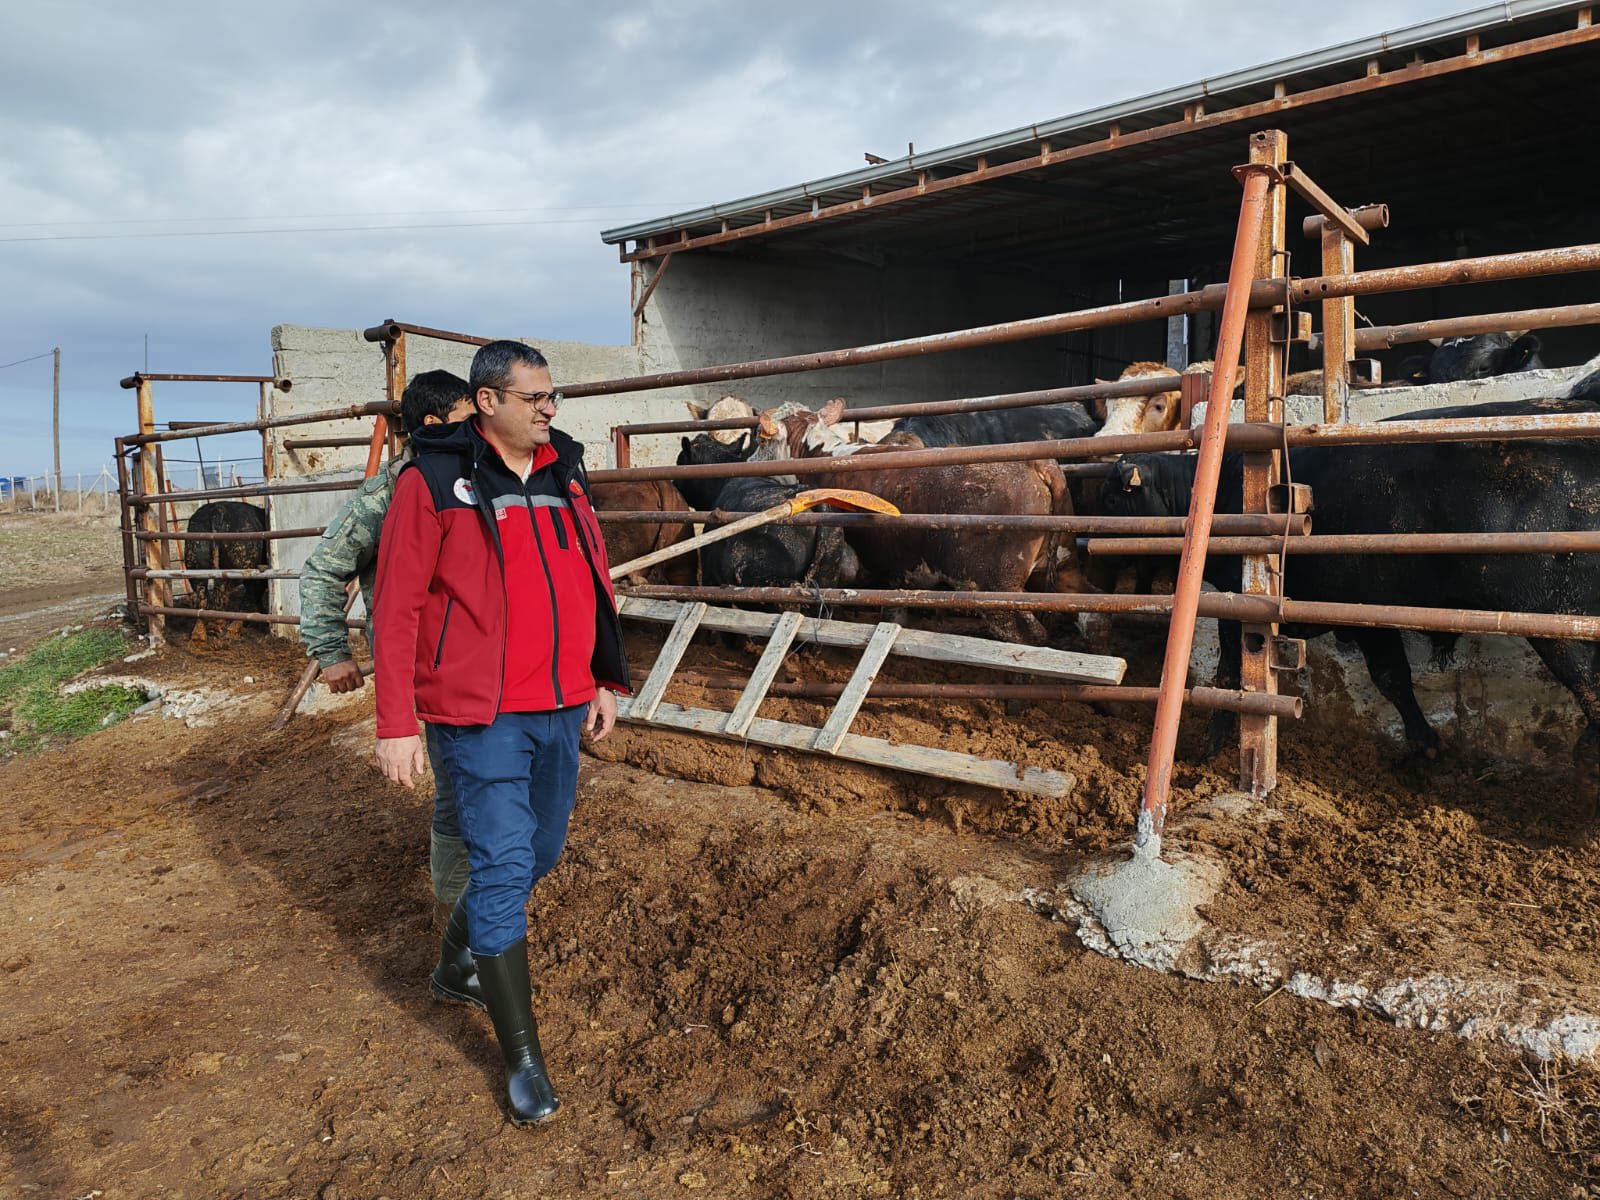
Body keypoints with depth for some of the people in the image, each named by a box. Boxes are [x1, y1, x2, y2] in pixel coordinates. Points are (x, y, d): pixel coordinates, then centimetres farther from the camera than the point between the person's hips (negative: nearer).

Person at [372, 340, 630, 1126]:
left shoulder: (563, 475, 8)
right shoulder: (434, 481, -9)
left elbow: (593, 583, 14)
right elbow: (398, 609, -9)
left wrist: (605, 682, 13)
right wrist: (395, 725, -11)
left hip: (560, 709, 6)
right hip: (481, 715, -6)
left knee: (540, 853, 19)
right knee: (503, 868, -2)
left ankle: (457, 951, 50)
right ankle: (523, 1057, 14)